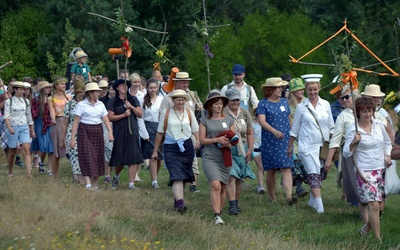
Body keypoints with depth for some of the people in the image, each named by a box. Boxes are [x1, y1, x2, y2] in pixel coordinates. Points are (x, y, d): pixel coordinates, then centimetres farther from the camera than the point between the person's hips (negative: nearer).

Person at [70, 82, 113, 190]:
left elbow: (106, 119, 5)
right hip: (85, 132, -5)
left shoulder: (100, 104, 10)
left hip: (97, 132, 5)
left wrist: (110, 132, -11)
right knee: (87, 157, -12)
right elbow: (76, 122, -6)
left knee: (97, 157, 6)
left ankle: (95, 184, 16)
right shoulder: (81, 105, -4)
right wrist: (72, 138, -11)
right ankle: (88, 185, -20)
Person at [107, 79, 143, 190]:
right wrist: (123, 115, -13)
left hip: (132, 132, 2)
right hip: (119, 133, -2)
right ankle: (116, 176, 33)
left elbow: (140, 114, 8)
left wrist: (131, 107, -7)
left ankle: (131, 184, -2)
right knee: (119, 159, 3)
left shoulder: (133, 99, 12)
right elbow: (110, 117, -5)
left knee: (133, 159, -6)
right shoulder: (112, 102, 4)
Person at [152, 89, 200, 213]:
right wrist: (155, 151, 8)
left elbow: (196, 129, 10)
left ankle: (178, 198, 25)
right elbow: (160, 133, 7)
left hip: (187, 147, 3)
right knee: (176, 175, -16)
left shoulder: (189, 113, 9)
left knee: (184, 175, 8)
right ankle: (179, 202, -27)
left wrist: (198, 140, -12)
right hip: (171, 148, -3)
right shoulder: (166, 113, 2)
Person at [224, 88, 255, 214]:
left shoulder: (245, 113, 10)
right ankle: (232, 205, -21)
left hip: (241, 150, 5)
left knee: (239, 179, 8)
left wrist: (250, 150, 7)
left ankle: (236, 203, 18)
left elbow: (250, 133, 15)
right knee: (231, 177, -16)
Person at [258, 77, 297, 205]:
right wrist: (274, 131, -30)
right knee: (271, 170, 5)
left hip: (285, 141, 3)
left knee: (287, 168, -10)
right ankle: (272, 197, 20)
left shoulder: (284, 102, 11)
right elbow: (262, 121, -16)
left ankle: (289, 197, -22)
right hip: (269, 142, -3)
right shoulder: (263, 104, -3)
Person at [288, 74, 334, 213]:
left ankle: (313, 201, 26)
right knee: (314, 174, -13)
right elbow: (295, 129, 8)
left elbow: (331, 126, 13)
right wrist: (290, 146, 10)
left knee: (319, 174, 9)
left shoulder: (325, 105, 6)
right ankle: (319, 206, -19)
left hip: (323, 144, 3)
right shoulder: (301, 107, 1)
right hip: (307, 146, -3)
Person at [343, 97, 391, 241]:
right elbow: (346, 153, -6)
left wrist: (388, 156, 6)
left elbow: (387, 142, 22)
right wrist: (353, 142, -22)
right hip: (364, 171, -5)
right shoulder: (353, 130, -8)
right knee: (373, 205, -14)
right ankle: (378, 240, -9)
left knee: (375, 204, 5)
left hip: (380, 170, 5)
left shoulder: (379, 125, 6)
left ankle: (366, 229, 29)